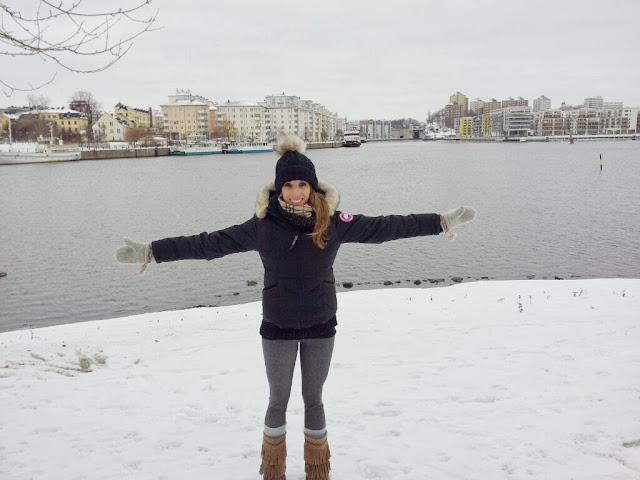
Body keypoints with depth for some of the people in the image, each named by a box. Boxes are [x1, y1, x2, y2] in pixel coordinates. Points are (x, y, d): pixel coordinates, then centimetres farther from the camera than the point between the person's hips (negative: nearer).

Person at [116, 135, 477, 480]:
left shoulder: (333, 221, -10)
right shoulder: (263, 224, -12)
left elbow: (383, 227, -7)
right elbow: (210, 243, -10)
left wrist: (442, 221, -8)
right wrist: (152, 251, -12)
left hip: (321, 326, 1)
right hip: (278, 327, 0)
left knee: (314, 399, 17)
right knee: (278, 401, 16)